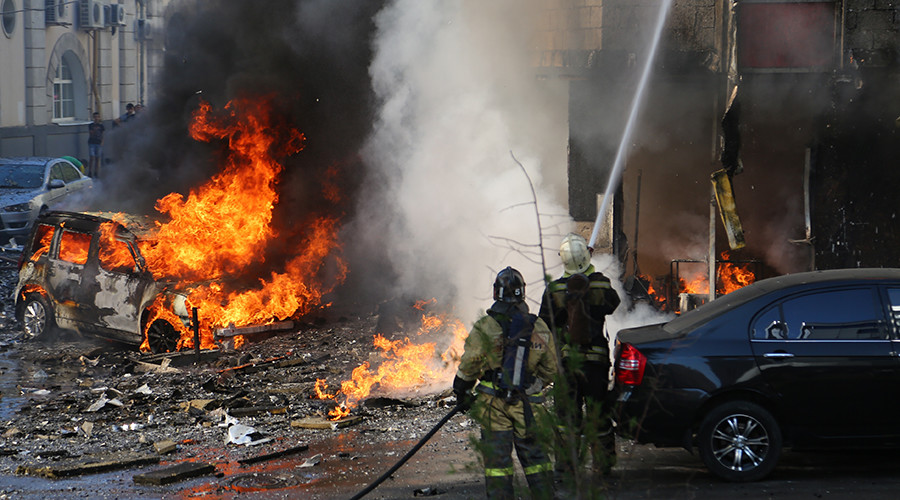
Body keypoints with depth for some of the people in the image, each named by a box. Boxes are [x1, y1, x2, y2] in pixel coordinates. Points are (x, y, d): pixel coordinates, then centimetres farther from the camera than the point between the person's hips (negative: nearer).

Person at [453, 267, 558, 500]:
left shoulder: (485, 327, -10)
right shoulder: (539, 327, 1)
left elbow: (469, 365, -9)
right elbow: (550, 369, 8)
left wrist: (462, 392, 6)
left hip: (493, 402, -3)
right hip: (526, 402, 3)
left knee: (497, 457, 2)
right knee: (533, 454, 13)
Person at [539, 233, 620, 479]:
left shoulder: (554, 289, -9)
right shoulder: (602, 284, -8)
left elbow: (544, 325, -3)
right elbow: (612, 304, 14)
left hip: (565, 358, 0)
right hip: (596, 358, 0)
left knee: (567, 412, 7)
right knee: (598, 412, 9)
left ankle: (566, 462, 7)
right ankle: (602, 463, 12)